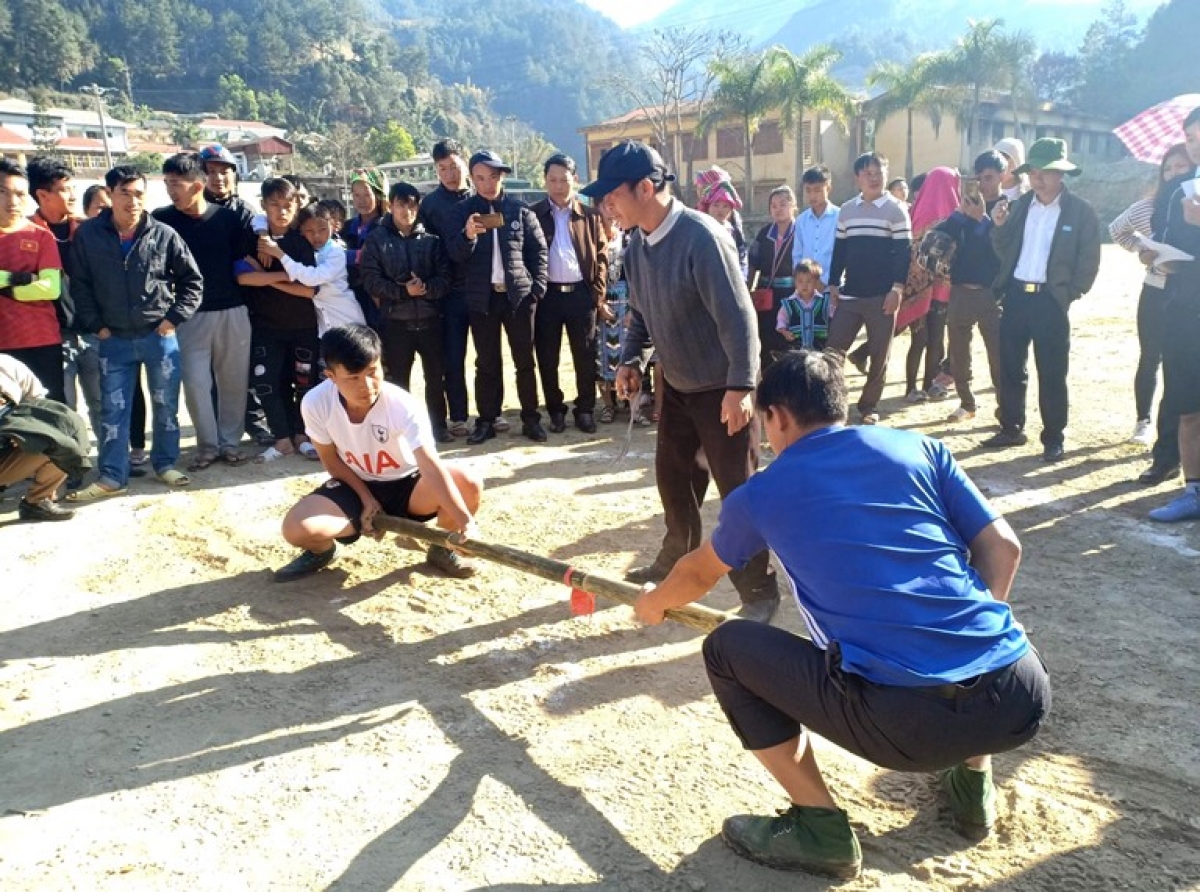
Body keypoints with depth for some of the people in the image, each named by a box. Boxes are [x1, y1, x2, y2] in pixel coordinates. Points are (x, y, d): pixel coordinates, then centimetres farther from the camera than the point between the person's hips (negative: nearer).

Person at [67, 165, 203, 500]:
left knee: (165, 405, 9)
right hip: (113, 340, 1)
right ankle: (112, 476, 12)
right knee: (113, 410, 4)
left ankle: (165, 464, 25)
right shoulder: (87, 235, -2)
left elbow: (192, 280, 3)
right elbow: (80, 284, 4)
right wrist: (95, 325, -1)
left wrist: (174, 318, -3)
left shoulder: (164, 235, -4)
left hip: (160, 336, 0)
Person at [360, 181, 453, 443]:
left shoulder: (431, 238, 5)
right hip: (396, 322, -1)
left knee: (436, 376, 8)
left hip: (430, 320, 1)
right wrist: (403, 291, -17)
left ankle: (438, 425, 22)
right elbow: (371, 280, -5)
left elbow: (445, 278, 0)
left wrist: (425, 288, -19)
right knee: (398, 379, 7)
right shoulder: (377, 239, 3)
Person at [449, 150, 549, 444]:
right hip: (482, 298, 0)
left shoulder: (520, 210, 3)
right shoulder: (464, 210, 2)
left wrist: (537, 288, -3)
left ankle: (531, 419, 15)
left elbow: (539, 250, 6)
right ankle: (486, 421, 15)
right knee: (487, 363, 7)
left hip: (519, 295, 0)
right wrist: (468, 235, -23)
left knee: (524, 361, 6)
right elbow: (454, 254, -3)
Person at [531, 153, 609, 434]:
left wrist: (597, 292, -1)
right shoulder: (533, 215, 5)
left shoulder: (590, 216, 7)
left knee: (585, 356, 4)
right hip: (546, 295, 0)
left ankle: (585, 410, 16)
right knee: (547, 357, 5)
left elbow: (602, 255, 7)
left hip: (581, 293, 0)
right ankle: (556, 411, 17)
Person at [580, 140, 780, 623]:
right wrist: (630, 359, 1)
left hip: (722, 388, -8)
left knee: (737, 489, -2)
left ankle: (759, 592, 11)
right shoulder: (637, 244, 0)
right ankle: (677, 558, 39)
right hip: (677, 384, 8)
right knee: (672, 473, 17)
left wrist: (740, 387, -30)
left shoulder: (702, 237, -25)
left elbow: (738, 316, -27)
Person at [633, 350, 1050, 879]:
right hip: (1023, 697, 5)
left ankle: (821, 830, 12)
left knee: (727, 648, 13)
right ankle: (973, 785, 31)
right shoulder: (920, 446, 14)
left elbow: (698, 575, 30)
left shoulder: (760, 494, 11)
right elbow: (1003, 549, 12)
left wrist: (653, 604, 52)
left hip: (906, 722, -5)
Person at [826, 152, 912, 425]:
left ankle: (869, 407, 15)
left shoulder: (896, 210, -1)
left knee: (879, 356, 4)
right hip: (849, 295, 3)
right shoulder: (846, 210, 10)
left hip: (882, 296, -3)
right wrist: (833, 284, 8)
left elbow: (904, 252, -5)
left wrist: (897, 288, -13)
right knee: (833, 350, -2)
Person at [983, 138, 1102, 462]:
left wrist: (1070, 294, -8)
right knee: (1010, 368, 10)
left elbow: (1089, 261, -2)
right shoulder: (1019, 205, 8)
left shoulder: (1081, 211, -3)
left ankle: (1053, 439, 11)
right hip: (1015, 295, 4)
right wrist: (1000, 226, -6)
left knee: (1052, 374, 1)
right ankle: (1011, 429, 22)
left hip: (1050, 300, -4)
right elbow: (1005, 251, 10)